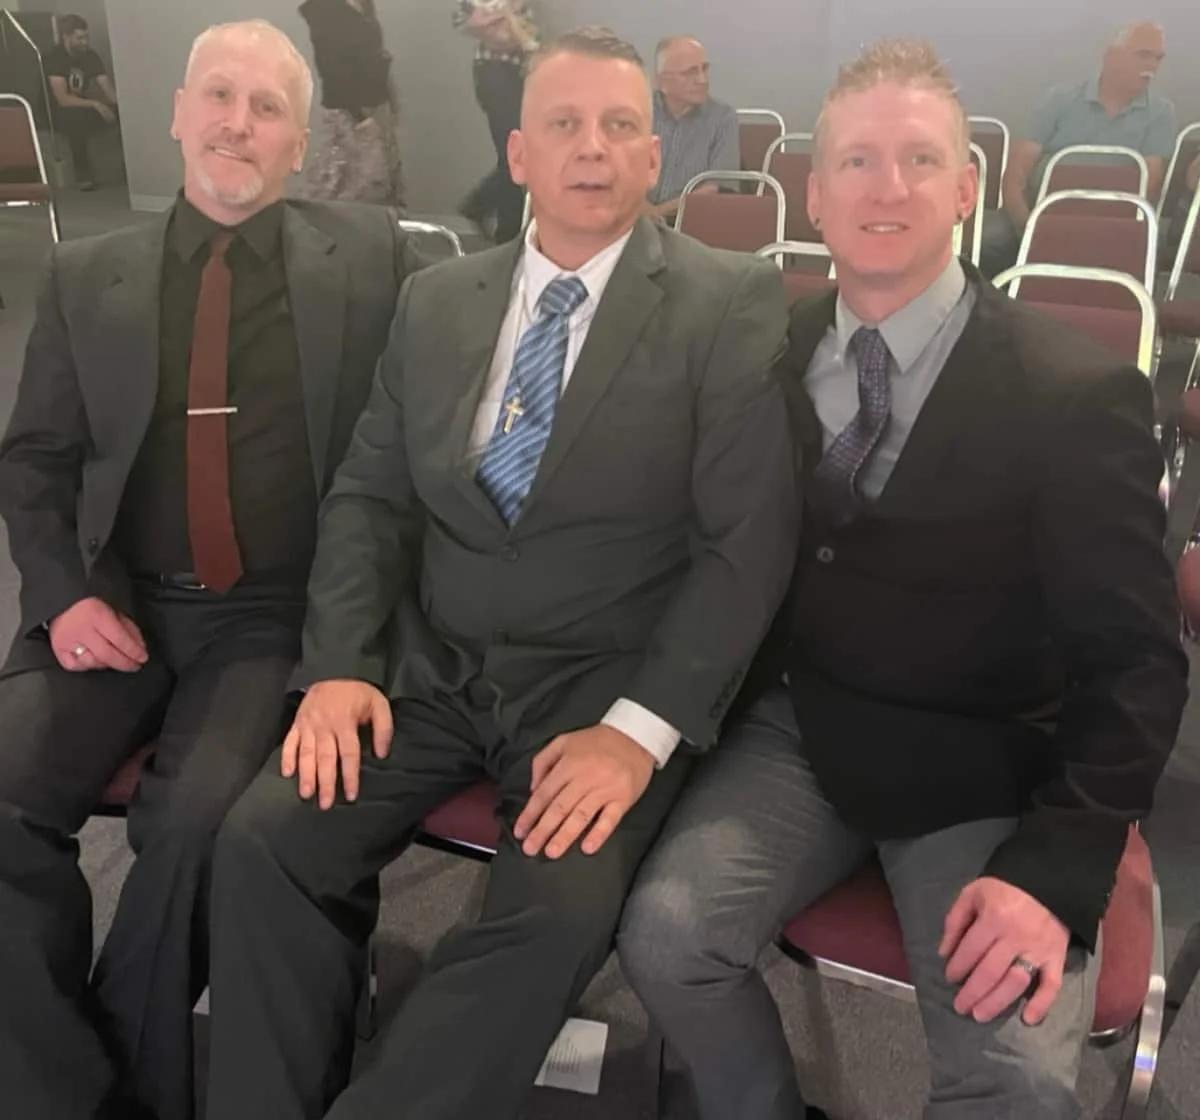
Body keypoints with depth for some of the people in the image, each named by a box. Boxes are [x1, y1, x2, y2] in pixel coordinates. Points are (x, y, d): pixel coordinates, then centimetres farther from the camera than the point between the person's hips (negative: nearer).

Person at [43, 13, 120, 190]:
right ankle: (83, 174, -31)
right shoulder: (54, 58, -19)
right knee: (77, 115, -40)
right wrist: (95, 104, -39)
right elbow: (63, 99, -29)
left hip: (83, 108, 5)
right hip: (57, 114, -5)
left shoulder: (90, 56, -2)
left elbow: (108, 89, -7)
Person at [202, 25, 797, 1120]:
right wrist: (341, 665, -5)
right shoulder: (436, 301, 9)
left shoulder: (731, 303, -5)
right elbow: (369, 495, 10)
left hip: (608, 684, -3)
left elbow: (749, 542, -10)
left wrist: (639, 729, -18)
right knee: (266, 837, -15)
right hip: (431, 664, 4)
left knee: (560, 909, -27)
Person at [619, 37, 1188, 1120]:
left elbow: (1136, 663, -9)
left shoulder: (1078, 391, -11)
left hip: (988, 769, -2)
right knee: (666, 932, -19)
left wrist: (1057, 869, -19)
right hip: (801, 723, 3)